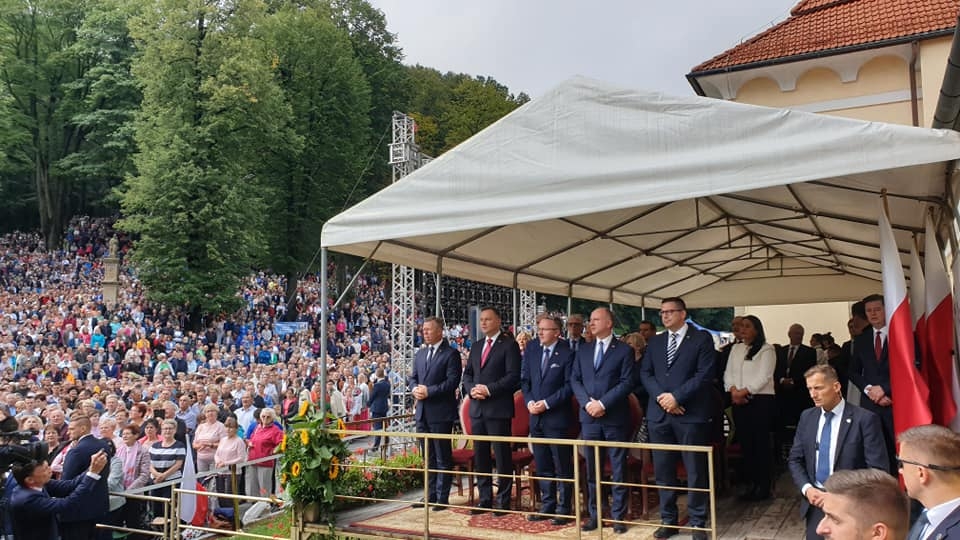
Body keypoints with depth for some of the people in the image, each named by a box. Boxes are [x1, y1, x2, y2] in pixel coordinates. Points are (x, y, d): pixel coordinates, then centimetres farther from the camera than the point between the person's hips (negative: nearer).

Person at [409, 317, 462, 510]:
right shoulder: (420, 354, 15)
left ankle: (442, 498, 8)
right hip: (422, 412, 7)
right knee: (428, 457, 15)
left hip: (441, 412, -7)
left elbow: (452, 381, -15)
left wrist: (429, 391, -18)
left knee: (443, 457, 1)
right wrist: (415, 388, -4)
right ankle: (431, 495, 25)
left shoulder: (450, 354, -7)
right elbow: (413, 377, 18)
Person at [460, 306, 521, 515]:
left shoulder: (509, 345, -4)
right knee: (480, 456, 11)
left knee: (502, 456, 0)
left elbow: (513, 376, -12)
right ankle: (485, 498, 20)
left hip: (498, 408, -6)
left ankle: (503, 500, 9)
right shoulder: (476, 346, 17)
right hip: (477, 408, 7)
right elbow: (467, 374, 16)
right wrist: (472, 389, -4)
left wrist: (489, 389, -18)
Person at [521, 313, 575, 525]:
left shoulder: (567, 353, -9)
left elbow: (570, 385, -11)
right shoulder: (531, 349, 7)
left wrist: (547, 403, -15)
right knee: (542, 467, 14)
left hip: (557, 418, -5)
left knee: (562, 467, 4)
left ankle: (564, 509, 14)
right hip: (536, 417, 6)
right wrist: (529, 401, -4)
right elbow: (524, 379, 11)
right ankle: (547, 506, 26)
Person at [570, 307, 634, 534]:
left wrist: (603, 403, -15)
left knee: (618, 470, 4)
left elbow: (627, 382, -8)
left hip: (615, 417, -4)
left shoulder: (624, 350, 0)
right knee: (591, 470, 9)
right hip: (589, 417, 4)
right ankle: (594, 515, 18)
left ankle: (618, 516, 13)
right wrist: (587, 402, -8)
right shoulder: (583, 350, 13)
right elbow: (574, 380, 9)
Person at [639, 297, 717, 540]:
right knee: (663, 470, 8)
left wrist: (676, 396, -14)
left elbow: (705, 374, -9)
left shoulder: (702, 338, 0)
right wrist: (660, 397, -9)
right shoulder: (655, 342, 15)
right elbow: (645, 373, 8)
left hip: (691, 413, -4)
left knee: (696, 470, 3)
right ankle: (668, 520, 18)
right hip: (659, 413, 5)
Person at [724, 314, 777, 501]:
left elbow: (764, 377, -12)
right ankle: (750, 484, 15)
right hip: (739, 402, 5)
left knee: (761, 443, -2)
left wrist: (744, 392, -15)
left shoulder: (766, 349, -3)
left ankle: (764, 486, 7)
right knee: (745, 443, 7)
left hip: (761, 400, -5)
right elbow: (728, 373, 9)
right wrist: (733, 390, -9)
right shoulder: (735, 348, 14)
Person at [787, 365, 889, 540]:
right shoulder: (807, 417, 4)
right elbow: (794, 460, 9)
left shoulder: (865, 419, -11)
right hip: (815, 501, 4)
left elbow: (877, 469, -13)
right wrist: (807, 488, -7)